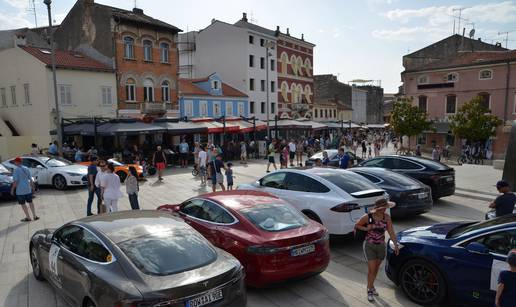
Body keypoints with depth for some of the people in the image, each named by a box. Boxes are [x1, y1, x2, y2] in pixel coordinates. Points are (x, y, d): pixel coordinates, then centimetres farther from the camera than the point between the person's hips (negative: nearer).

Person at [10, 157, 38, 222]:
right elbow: (31, 179, 8)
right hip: (28, 189, 6)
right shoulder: (26, 168, 6)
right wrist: (32, 187, 17)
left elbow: (15, 181, -17)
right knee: (30, 202, 15)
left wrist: (12, 189, -10)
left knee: (22, 204, 5)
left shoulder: (16, 170, -12)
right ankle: (34, 216, 17)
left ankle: (28, 217, 8)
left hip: (20, 190, -6)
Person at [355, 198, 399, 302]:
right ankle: (369, 290, 14)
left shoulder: (387, 217, -8)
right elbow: (356, 225, -3)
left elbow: (391, 232, -7)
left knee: (376, 268, 17)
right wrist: (366, 229, -18)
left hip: (381, 246, 4)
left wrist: (395, 245, -14)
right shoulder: (367, 217, -16)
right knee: (371, 269, -5)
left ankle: (371, 285, 39)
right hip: (369, 246, -4)